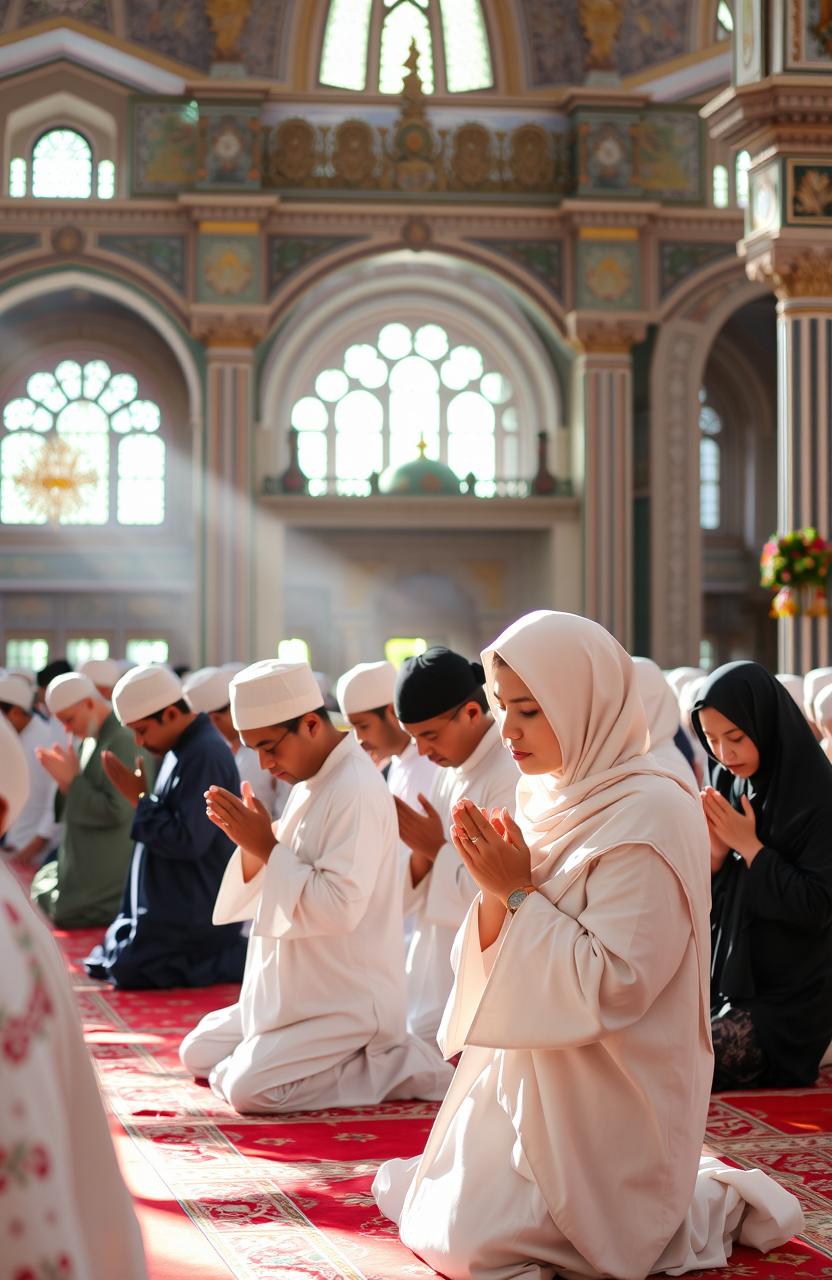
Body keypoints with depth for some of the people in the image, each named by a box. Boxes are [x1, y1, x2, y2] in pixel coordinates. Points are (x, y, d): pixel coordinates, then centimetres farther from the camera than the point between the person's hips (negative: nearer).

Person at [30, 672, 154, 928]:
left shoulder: (125, 741, -18)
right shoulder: (93, 740, 13)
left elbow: (116, 811, -23)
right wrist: (65, 780, -1)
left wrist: (72, 779, -17)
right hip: (83, 875, 10)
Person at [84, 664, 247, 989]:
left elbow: (188, 841, -26)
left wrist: (140, 798, -17)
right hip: (170, 907, 11)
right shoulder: (183, 748, 10)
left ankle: (239, 960, -5)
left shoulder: (205, 755, -22)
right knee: (104, 964, 14)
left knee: (126, 973, -10)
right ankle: (228, 956, 10)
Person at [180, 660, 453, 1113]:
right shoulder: (310, 784, 10)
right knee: (198, 1054, 13)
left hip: (349, 1001, -10)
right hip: (300, 988, 10)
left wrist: (267, 846, -22)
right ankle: (370, 1057, 12)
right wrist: (252, 843, -6)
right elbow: (272, 889, 14)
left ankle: (402, 1066, -7)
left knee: (246, 1088, -21)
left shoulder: (356, 791, -20)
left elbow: (340, 906, -28)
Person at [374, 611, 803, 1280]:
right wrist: (494, 892, -12)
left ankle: (712, 1205, 5)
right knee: (412, 1197, 13)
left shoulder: (651, 815, -20)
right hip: (530, 1070, 9)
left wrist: (519, 892, -20)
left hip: (603, 1096, -9)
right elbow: (502, 961, 8)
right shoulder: (553, 798, 5)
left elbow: (613, 986, -24)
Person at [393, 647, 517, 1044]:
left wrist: (438, 848, -14)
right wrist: (422, 853, -8)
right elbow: (423, 896, 12)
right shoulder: (451, 772, 10)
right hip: (437, 981, 8)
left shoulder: (513, 776, -17)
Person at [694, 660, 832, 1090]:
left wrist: (749, 846, -17)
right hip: (729, 982, 7)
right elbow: (715, 901, 8)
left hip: (788, 1001, -7)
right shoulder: (728, 785, 4)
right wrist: (715, 852, -12)